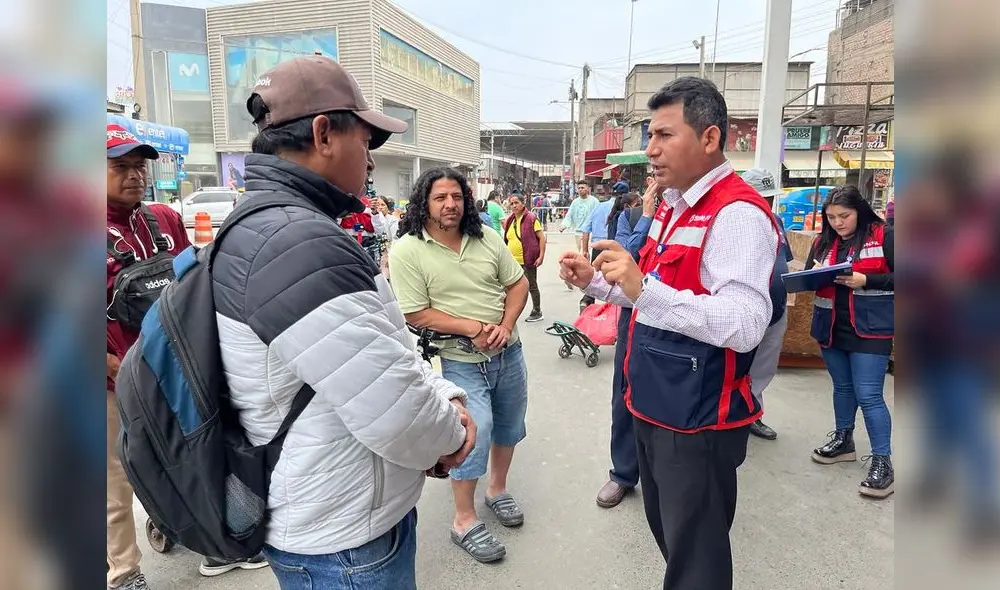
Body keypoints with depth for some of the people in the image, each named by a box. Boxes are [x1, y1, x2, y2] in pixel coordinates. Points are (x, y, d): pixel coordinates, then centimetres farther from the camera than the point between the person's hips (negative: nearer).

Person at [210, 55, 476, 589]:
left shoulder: (278, 228, 7)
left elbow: (388, 344, 10)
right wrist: (450, 434, -9)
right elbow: (397, 414, -29)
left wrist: (445, 396, -2)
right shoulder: (300, 243, -28)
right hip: (343, 543, -9)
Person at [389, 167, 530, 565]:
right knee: (474, 433, -7)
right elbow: (417, 314, -16)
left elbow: (518, 283, 4)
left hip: (508, 352, 6)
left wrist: (505, 326, -12)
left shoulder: (487, 239, -1)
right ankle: (464, 522, 17)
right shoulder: (407, 250, -14)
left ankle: (498, 489, 45)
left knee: (509, 425, 19)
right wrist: (474, 329, -22)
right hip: (462, 362, -5)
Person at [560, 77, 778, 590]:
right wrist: (595, 281, 6)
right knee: (665, 531, 27)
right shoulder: (672, 205, 10)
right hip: (654, 407, 9)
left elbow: (745, 327, -31)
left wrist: (643, 287, -38)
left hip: (697, 421, -9)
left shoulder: (737, 214, -20)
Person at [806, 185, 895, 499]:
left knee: (869, 395, -5)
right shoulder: (823, 241, 8)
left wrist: (865, 280, -19)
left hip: (870, 328, -5)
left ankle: (882, 461, 6)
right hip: (831, 326, 5)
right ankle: (843, 440, 35)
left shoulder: (884, 235, -6)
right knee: (842, 387, 19)